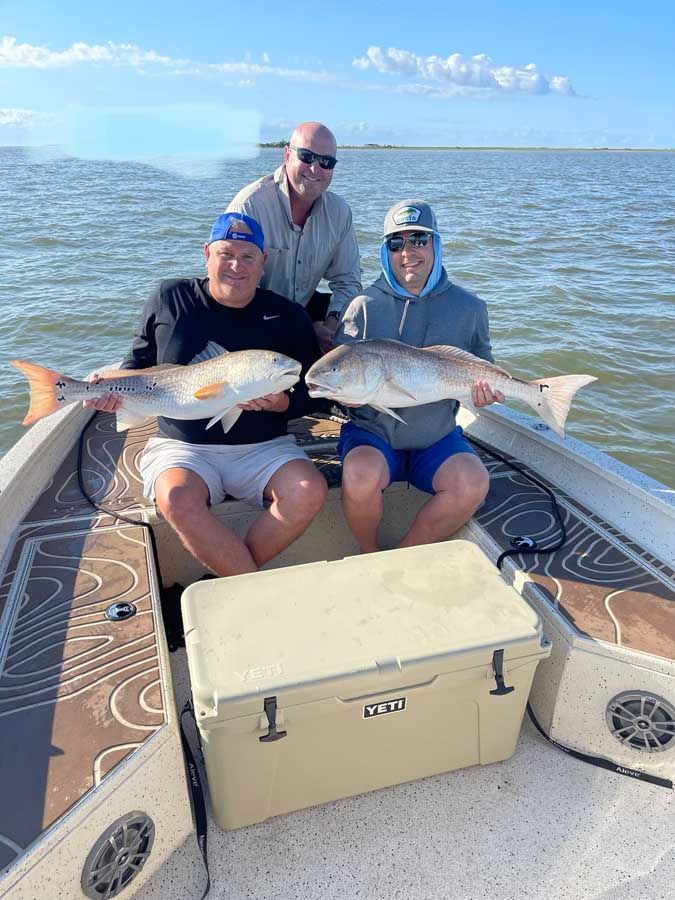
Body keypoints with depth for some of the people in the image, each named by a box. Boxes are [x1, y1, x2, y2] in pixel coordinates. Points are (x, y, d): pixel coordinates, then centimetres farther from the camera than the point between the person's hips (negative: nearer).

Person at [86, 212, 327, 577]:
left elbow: (311, 392, 6)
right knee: (176, 499, -33)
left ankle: (232, 574, -10)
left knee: (309, 491, -27)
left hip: (264, 447, 1)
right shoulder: (169, 298, 5)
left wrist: (280, 403, -15)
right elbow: (140, 361, 15)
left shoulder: (287, 316, 4)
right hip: (181, 446, 0)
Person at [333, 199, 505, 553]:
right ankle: (369, 555, -1)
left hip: (437, 437, 2)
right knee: (361, 476, -33)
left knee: (473, 483, -26)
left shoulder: (468, 307, 5)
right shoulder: (364, 306, 0)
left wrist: (484, 391, -10)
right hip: (372, 432, -1)